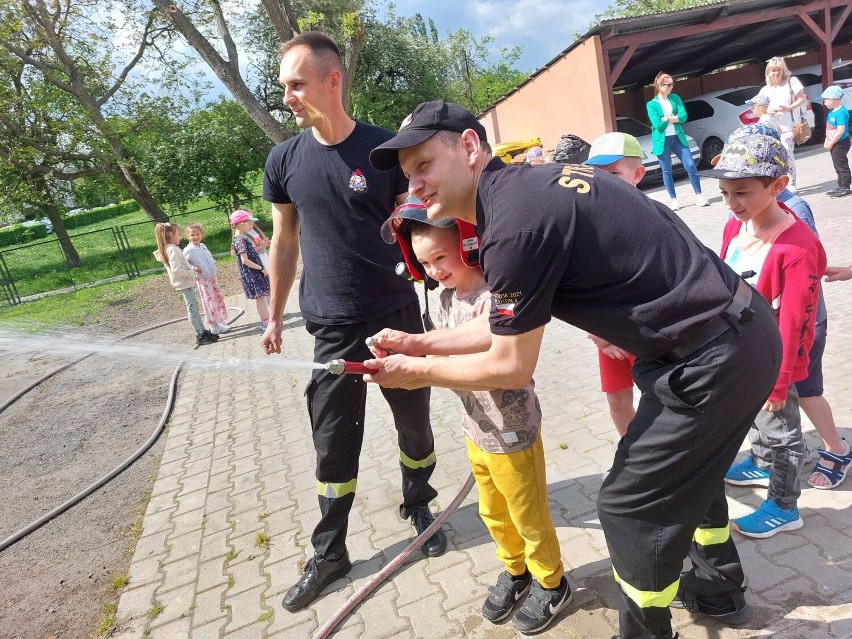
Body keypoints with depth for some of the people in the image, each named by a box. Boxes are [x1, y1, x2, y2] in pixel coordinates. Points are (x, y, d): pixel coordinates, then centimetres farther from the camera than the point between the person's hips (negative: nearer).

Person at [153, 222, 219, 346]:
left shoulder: (171, 248, 11)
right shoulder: (172, 249, -19)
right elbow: (176, 269, -27)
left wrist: (193, 268, 5)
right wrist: (192, 273, -18)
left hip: (186, 283, 10)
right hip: (184, 284, -10)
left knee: (194, 308, 15)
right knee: (192, 309, -4)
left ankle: (203, 331, 24)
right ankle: (200, 336, 3)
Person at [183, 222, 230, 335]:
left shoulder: (203, 246, 10)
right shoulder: (188, 250, -12)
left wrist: (213, 263, 10)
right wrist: (194, 268, -23)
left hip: (213, 276, 7)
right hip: (202, 279, -7)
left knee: (219, 299, 12)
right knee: (210, 302, -6)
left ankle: (222, 321, 24)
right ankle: (214, 326, 1)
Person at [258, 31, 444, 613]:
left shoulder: (385, 149, -5)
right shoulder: (284, 161, 1)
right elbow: (284, 243, 9)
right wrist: (275, 317, 12)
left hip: (398, 316, -1)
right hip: (333, 329, 1)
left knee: (415, 425, 13)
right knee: (334, 446, 7)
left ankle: (419, 508, 40)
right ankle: (329, 553, 26)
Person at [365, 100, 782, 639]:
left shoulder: (512, 223, -24)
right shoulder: (530, 185, 7)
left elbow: (512, 368, -14)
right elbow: (509, 324, 12)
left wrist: (418, 372, -1)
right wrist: (419, 343, 10)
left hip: (714, 361, -10)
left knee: (630, 507, 5)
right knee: (686, 463, 29)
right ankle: (722, 591, 53)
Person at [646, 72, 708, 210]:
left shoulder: (675, 98, 8)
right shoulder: (651, 104, -4)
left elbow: (683, 116, -4)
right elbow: (658, 125, -14)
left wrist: (667, 118, -12)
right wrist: (674, 118, -4)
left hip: (678, 138, 3)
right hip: (662, 140, -3)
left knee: (691, 166, -3)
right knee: (667, 171, 3)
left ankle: (699, 196, 5)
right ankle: (673, 200, 14)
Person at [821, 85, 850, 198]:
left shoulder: (841, 112, -20)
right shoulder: (831, 111, 8)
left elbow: (841, 130, -24)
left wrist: (831, 143, -20)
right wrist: (827, 140, 8)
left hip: (840, 143, -9)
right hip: (834, 143, 9)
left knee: (841, 165, -2)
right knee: (838, 166, 17)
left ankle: (845, 187, 6)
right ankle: (840, 187, 27)